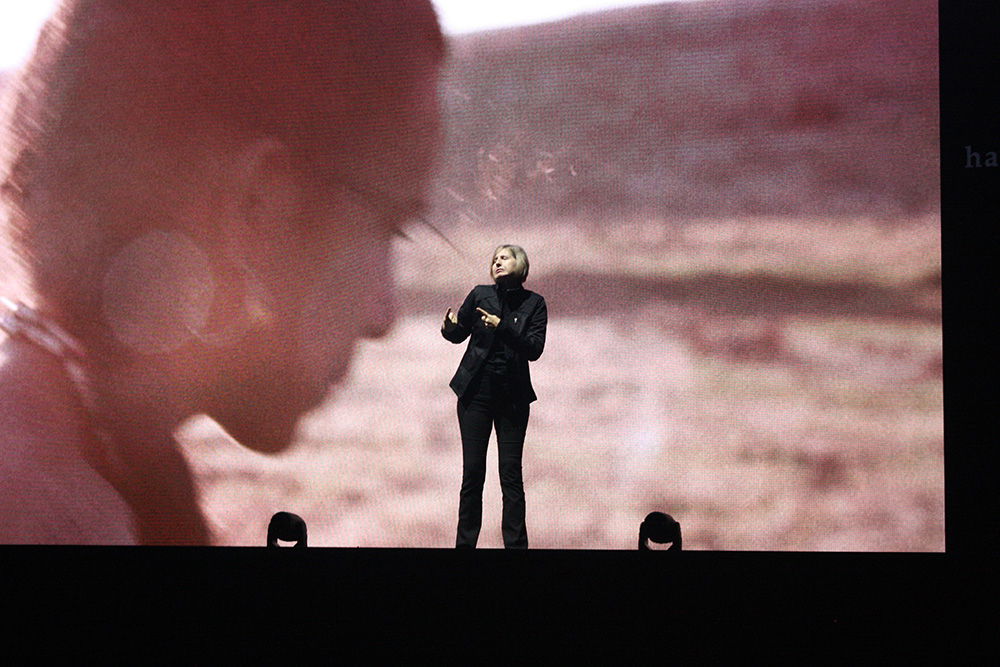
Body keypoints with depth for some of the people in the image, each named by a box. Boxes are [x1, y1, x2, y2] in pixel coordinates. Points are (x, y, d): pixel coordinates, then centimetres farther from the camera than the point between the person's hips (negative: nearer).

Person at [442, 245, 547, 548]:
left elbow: (534, 349, -10)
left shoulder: (533, 303, 0)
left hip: (513, 395, -1)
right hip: (476, 391, 1)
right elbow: (458, 334, 12)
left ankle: (516, 543, 1)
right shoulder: (480, 295, 2)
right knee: (472, 472, 0)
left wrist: (502, 326, -21)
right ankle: (465, 542, 5)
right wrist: (450, 326, -11)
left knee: (511, 473, -3)